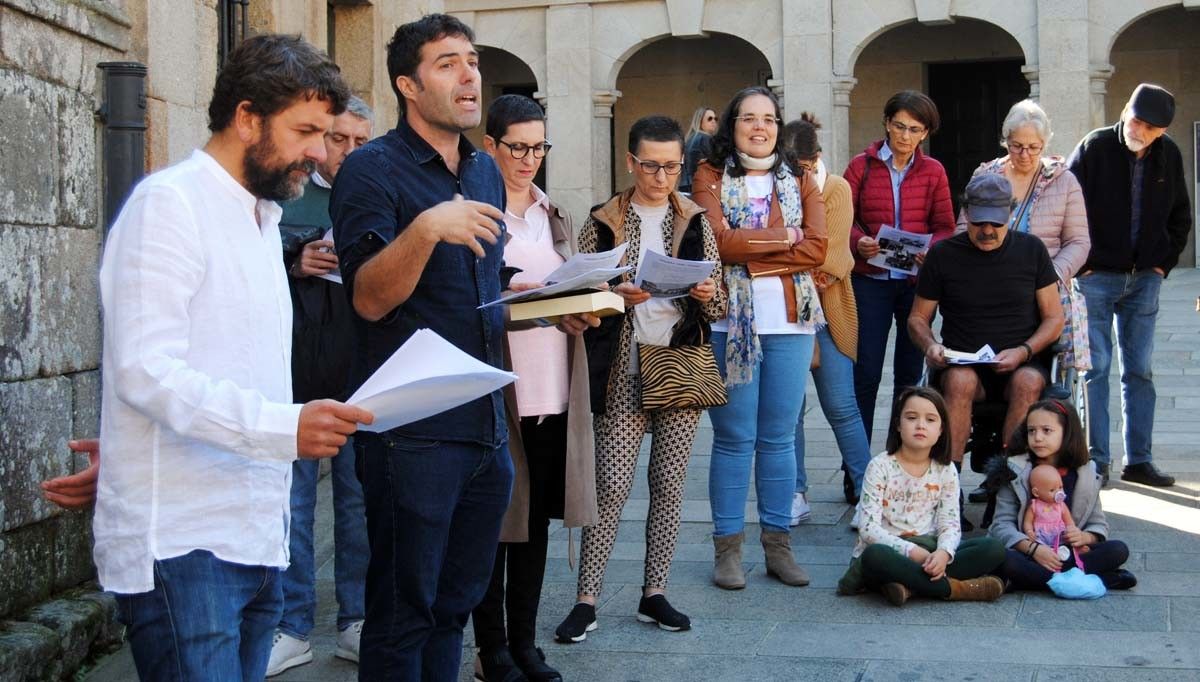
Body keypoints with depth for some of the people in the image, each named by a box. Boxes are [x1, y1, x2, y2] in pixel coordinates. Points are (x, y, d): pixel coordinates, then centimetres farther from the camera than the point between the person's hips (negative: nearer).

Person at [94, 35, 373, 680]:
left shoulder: (263, 217, 20)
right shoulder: (169, 202, -8)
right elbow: (144, 370, -19)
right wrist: (284, 427, -28)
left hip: (256, 540, 8)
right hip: (182, 548, -8)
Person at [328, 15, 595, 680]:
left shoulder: (485, 172, 15)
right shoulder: (372, 169, -9)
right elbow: (370, 299, -17)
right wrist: (426, 229, -31)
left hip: (485, 426, 7)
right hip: (413, 432, -7)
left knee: (454, 604, 17)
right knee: (402, 613, 2)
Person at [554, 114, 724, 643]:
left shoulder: (695, 223, 9)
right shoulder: (602, 222, 2)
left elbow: (717, 309, 10)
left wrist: (709, 295, -11)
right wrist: (615, 296, -16)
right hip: (624, 367, -2)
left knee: (670, 483, 6)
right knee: (612, 485, -6)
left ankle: (655, 593, 18)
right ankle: (586, 600, 2)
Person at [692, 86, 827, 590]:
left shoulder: (800, 183, 13)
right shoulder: (711, 178, 5)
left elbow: (816, 249, -2)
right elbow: (718, 241, -11)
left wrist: (749, 255, -9)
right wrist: (783, 238, -5)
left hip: (791, 322, 3)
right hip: (729, 322, -3)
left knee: (779, 436, 7)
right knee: (734, 438, 0)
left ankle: (778, 544, 16)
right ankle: (728, 546, 9)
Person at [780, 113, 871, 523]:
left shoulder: (836, 189, -2)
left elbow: (831, 258, -9)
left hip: (826, 310, -1)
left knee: (841, 407, -1)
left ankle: (866, 491, 10)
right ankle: (796, 494, 13)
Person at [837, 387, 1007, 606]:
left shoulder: (945, 471, 5)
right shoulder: (880, 467, -6)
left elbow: (950, 525, -2)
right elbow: (868, 527, -13)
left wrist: (943, 553, -25)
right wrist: (911, 551, -26)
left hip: (927, 551, 4)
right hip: (889, 550, -4)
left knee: (994, 549, -17)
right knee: (875, 555, -40)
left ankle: (909, 584, -30)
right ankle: (955, 588, -27)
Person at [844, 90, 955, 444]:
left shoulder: (934, 172, 8)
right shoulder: (861, 166, 4)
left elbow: (945, 227, 5)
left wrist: (931, 249, -16)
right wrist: (858, 242, -21)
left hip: (918, 280, 2)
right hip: (871, 279, -2)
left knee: (910, 374, 9)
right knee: (865, 373, -3)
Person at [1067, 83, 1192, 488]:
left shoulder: (1169, 156, 5)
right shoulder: (1095, 148, -7)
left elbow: (1181, 217, 17)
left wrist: (1164, 262, 7)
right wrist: (1082, 264, -8)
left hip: (1144, 279, 4)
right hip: (1097, 277, -4)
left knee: (1139, 371, 7)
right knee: (1096, 368, -3)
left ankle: (1139, 460, 13)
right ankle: (1096, 461, 1)